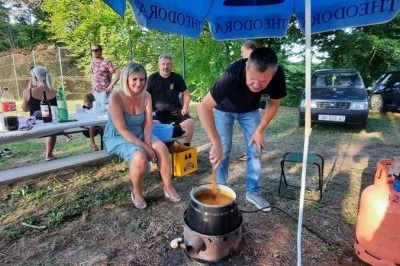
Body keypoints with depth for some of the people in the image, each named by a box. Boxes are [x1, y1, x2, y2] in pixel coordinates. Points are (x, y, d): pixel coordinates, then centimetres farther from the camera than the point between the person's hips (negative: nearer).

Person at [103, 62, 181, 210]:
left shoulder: (146, 96, -7)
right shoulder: (115, 97, -22)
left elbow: (148, 124, -6)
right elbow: (122, 130, -24)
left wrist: (148, 144, -23)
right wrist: (144, 147, -28)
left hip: (139, 134, 5)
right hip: (117, 137, -4)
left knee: (162, 148, -22)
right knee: (140, 156, -32)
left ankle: (168, 187, -4)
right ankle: (136, 192, -4)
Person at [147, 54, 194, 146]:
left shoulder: (177, 77, 6)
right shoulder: (152, 78, 3)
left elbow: (186, 93, 13)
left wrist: (185, 107, 0)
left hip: (175, 110, 2)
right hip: (159, 111, -1)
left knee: (190, 122, -23)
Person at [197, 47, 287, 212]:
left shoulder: (278, 75, -31)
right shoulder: (233, 74, -43)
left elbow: (274, 103, -11)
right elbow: (203, 107, -45)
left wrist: (260, 131, -14)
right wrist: (216, 143, -52)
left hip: (250, 110, 3)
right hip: (224, 109, -2)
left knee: (255, 151, -1)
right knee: (223, 150, -6)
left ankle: (253, 192, 16)